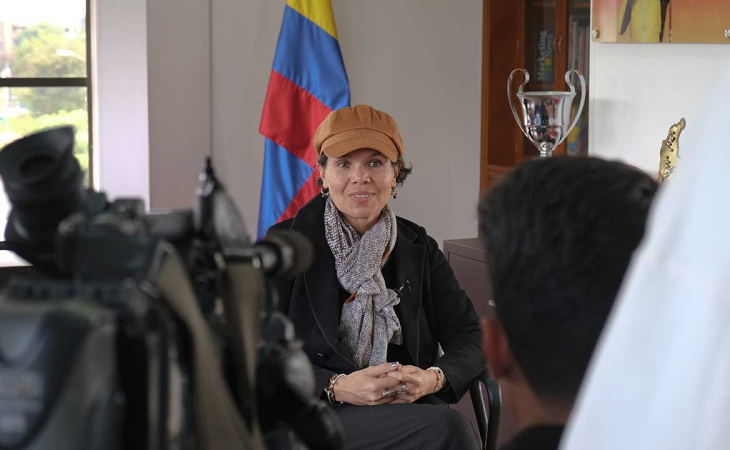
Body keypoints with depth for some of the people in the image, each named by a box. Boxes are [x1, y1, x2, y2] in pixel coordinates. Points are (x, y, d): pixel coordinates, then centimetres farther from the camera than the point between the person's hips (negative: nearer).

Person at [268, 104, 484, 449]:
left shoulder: (418, 247, 11)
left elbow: (470, 339, 8)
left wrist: (433, 378, -15)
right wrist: (337, 388, -21)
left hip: (410, 409, 4)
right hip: (318, 420, -4)